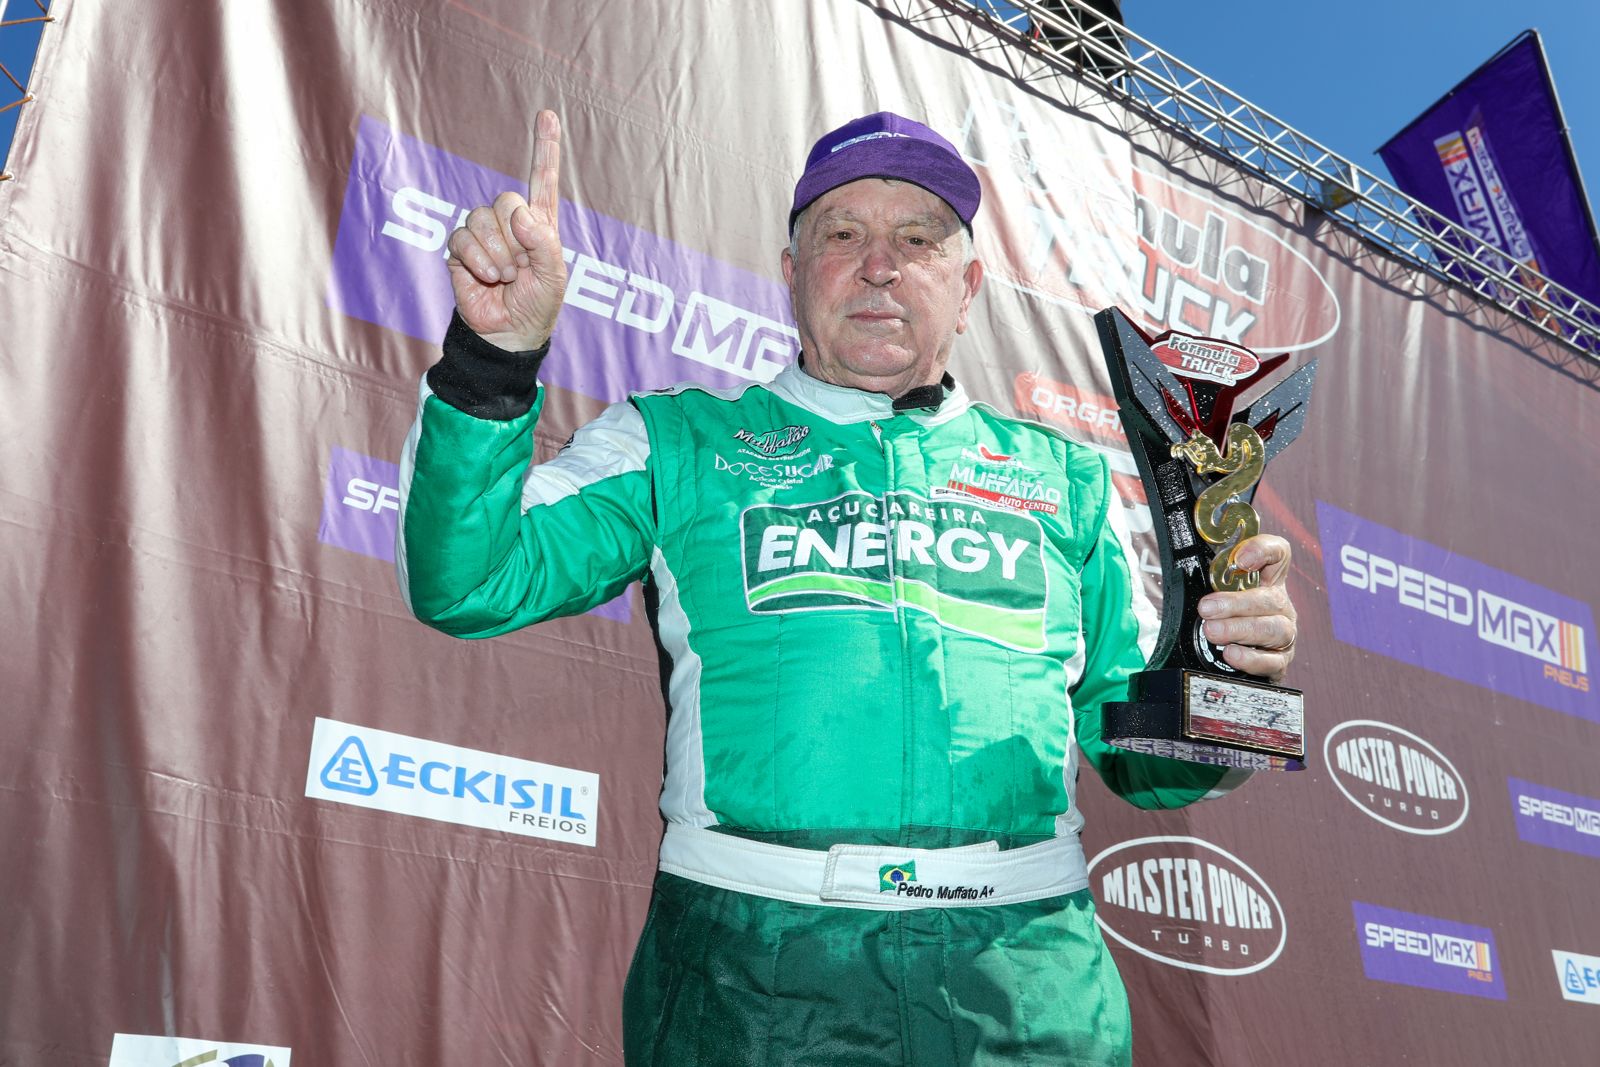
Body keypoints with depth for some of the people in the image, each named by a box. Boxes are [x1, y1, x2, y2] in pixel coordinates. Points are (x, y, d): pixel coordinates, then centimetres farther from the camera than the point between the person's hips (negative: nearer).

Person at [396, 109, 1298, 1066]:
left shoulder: (1064, 479, 15)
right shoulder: (681, 443, 10)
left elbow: (1137, 752, 15)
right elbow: (469, 584, -1)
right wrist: (494, 357, -13)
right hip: (748, 962, -1)